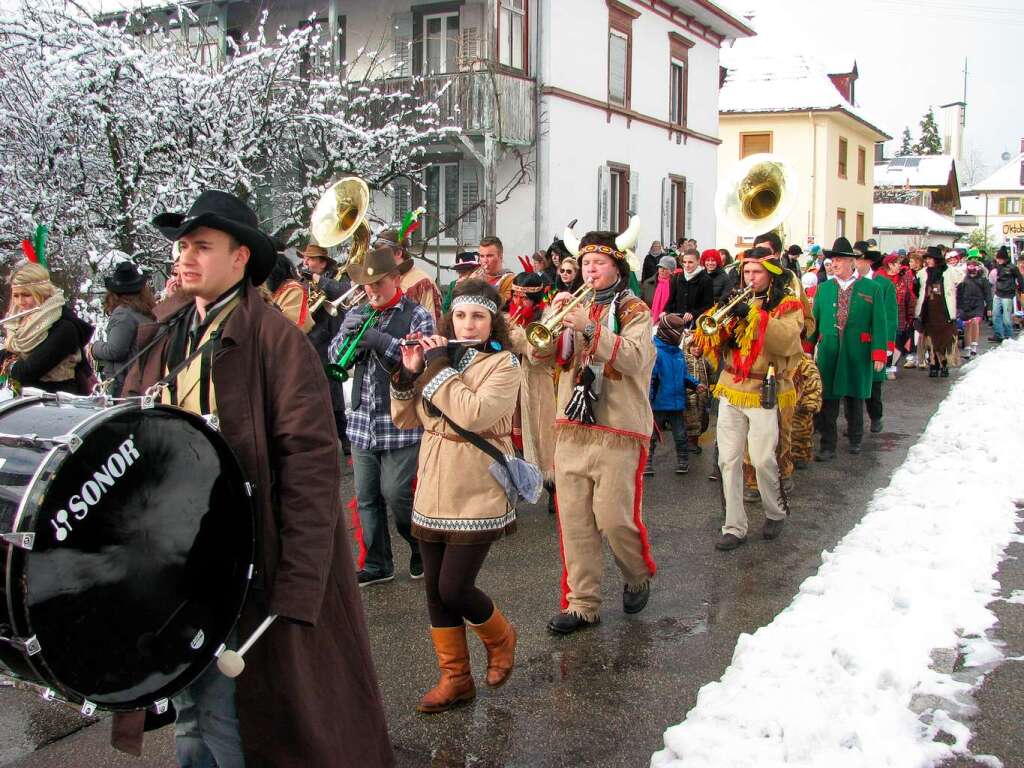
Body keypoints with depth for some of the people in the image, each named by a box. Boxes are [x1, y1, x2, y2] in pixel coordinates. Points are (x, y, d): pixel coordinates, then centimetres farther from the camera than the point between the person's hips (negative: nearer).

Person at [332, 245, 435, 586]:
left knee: (395, 494, -5)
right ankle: (377, 564, 22)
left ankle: (422, 549, 20)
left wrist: (379, 339, -24)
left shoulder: (418, 315, -3)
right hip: (362, 419, 6)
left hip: (401, 421, -5)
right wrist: (347, 333, -11)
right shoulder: (358, 314, 12)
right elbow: (335, 357, 9)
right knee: (366, 497, 10)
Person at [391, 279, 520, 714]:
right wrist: (409, 372, -7)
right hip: (434, 495, 6)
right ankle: (455, 678, 23)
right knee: (435, 589, 9)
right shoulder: (439, 357, 10)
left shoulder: (503, 364, -8)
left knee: (454, 589, -6)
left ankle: (500, 638, 25)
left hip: (477, 497, -6)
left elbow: (474, 414, -26)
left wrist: (438, 367, -18)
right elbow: (405, 420, 7)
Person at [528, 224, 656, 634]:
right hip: (571, 428, 5)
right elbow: (541, 355, 5)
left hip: (619, 430, -5)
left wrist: (589, 327, -25)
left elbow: (634, 357, -18)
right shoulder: (575, 308, 15)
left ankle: (639, 577, 23)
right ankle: (582, 603, 13)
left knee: (615, 517, -6)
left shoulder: (633, 310, 1)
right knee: (573, 519, 4)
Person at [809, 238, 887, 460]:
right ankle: (828, 446, 7)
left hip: (858, 354, -1)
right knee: (828, 399, 0)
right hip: (828, 353, 1)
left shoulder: (871, 289, 0)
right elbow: (814, 321, 9)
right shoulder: (824, 288, 8)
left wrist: (879, 354, -8)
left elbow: (879, 323, -3)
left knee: (854, 397, 13)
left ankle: (855, 439, 32)